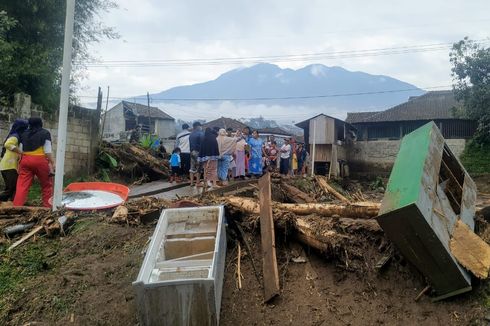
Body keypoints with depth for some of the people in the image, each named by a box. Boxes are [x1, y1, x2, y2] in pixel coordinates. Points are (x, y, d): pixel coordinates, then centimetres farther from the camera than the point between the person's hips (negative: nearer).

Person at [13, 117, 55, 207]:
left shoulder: (24, 134, 16)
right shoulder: (45, 133, 3)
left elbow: (21, 150, 14)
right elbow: (48, 151, -5)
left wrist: (20, 164, 18)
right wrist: (52, 162, -4)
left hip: (25, 160, 4)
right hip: (40, 160, -4)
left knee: (22, 185, 2)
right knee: (47, 184, 9)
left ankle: (16, 207, -4)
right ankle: (47, 206, 10)